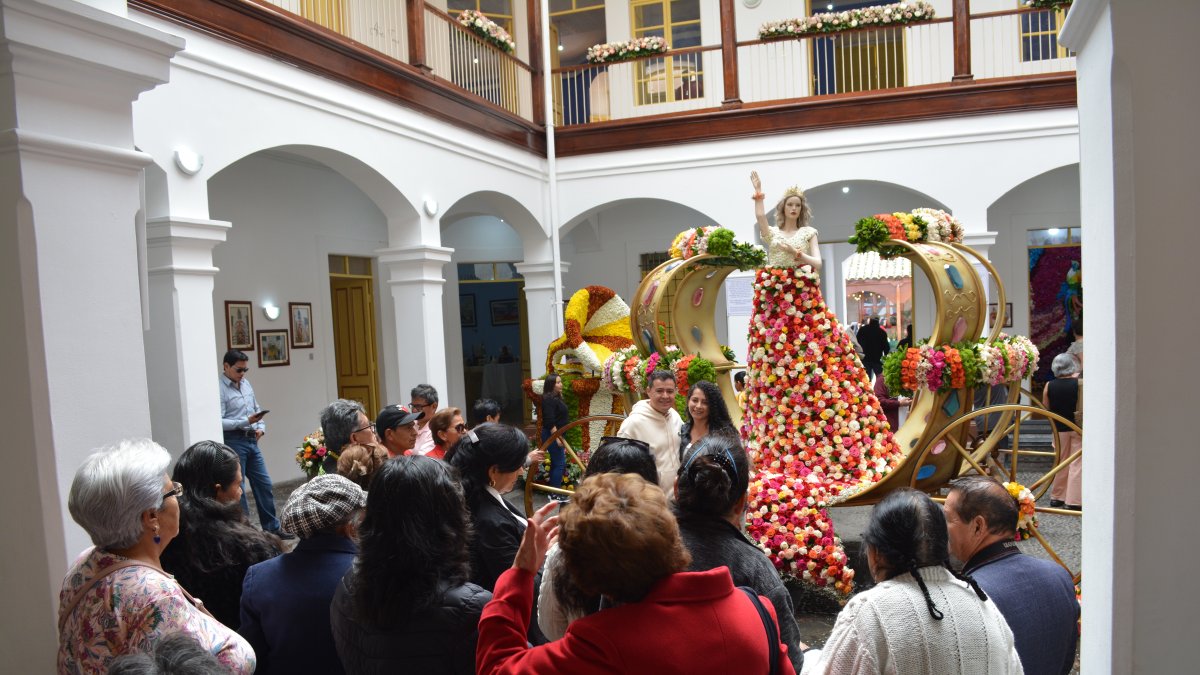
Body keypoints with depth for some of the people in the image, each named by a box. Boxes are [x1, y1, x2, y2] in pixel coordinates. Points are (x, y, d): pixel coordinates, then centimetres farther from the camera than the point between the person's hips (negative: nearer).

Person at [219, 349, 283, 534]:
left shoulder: (246, 383, 12)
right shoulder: (220, 389, -13)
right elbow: (218, 422, -19)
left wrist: (261, 427, 4)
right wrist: (246, 421, -24)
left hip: (251, 441, 8)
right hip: (233, 442, -8)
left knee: (264, 485, 10)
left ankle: (272, 528, 19)